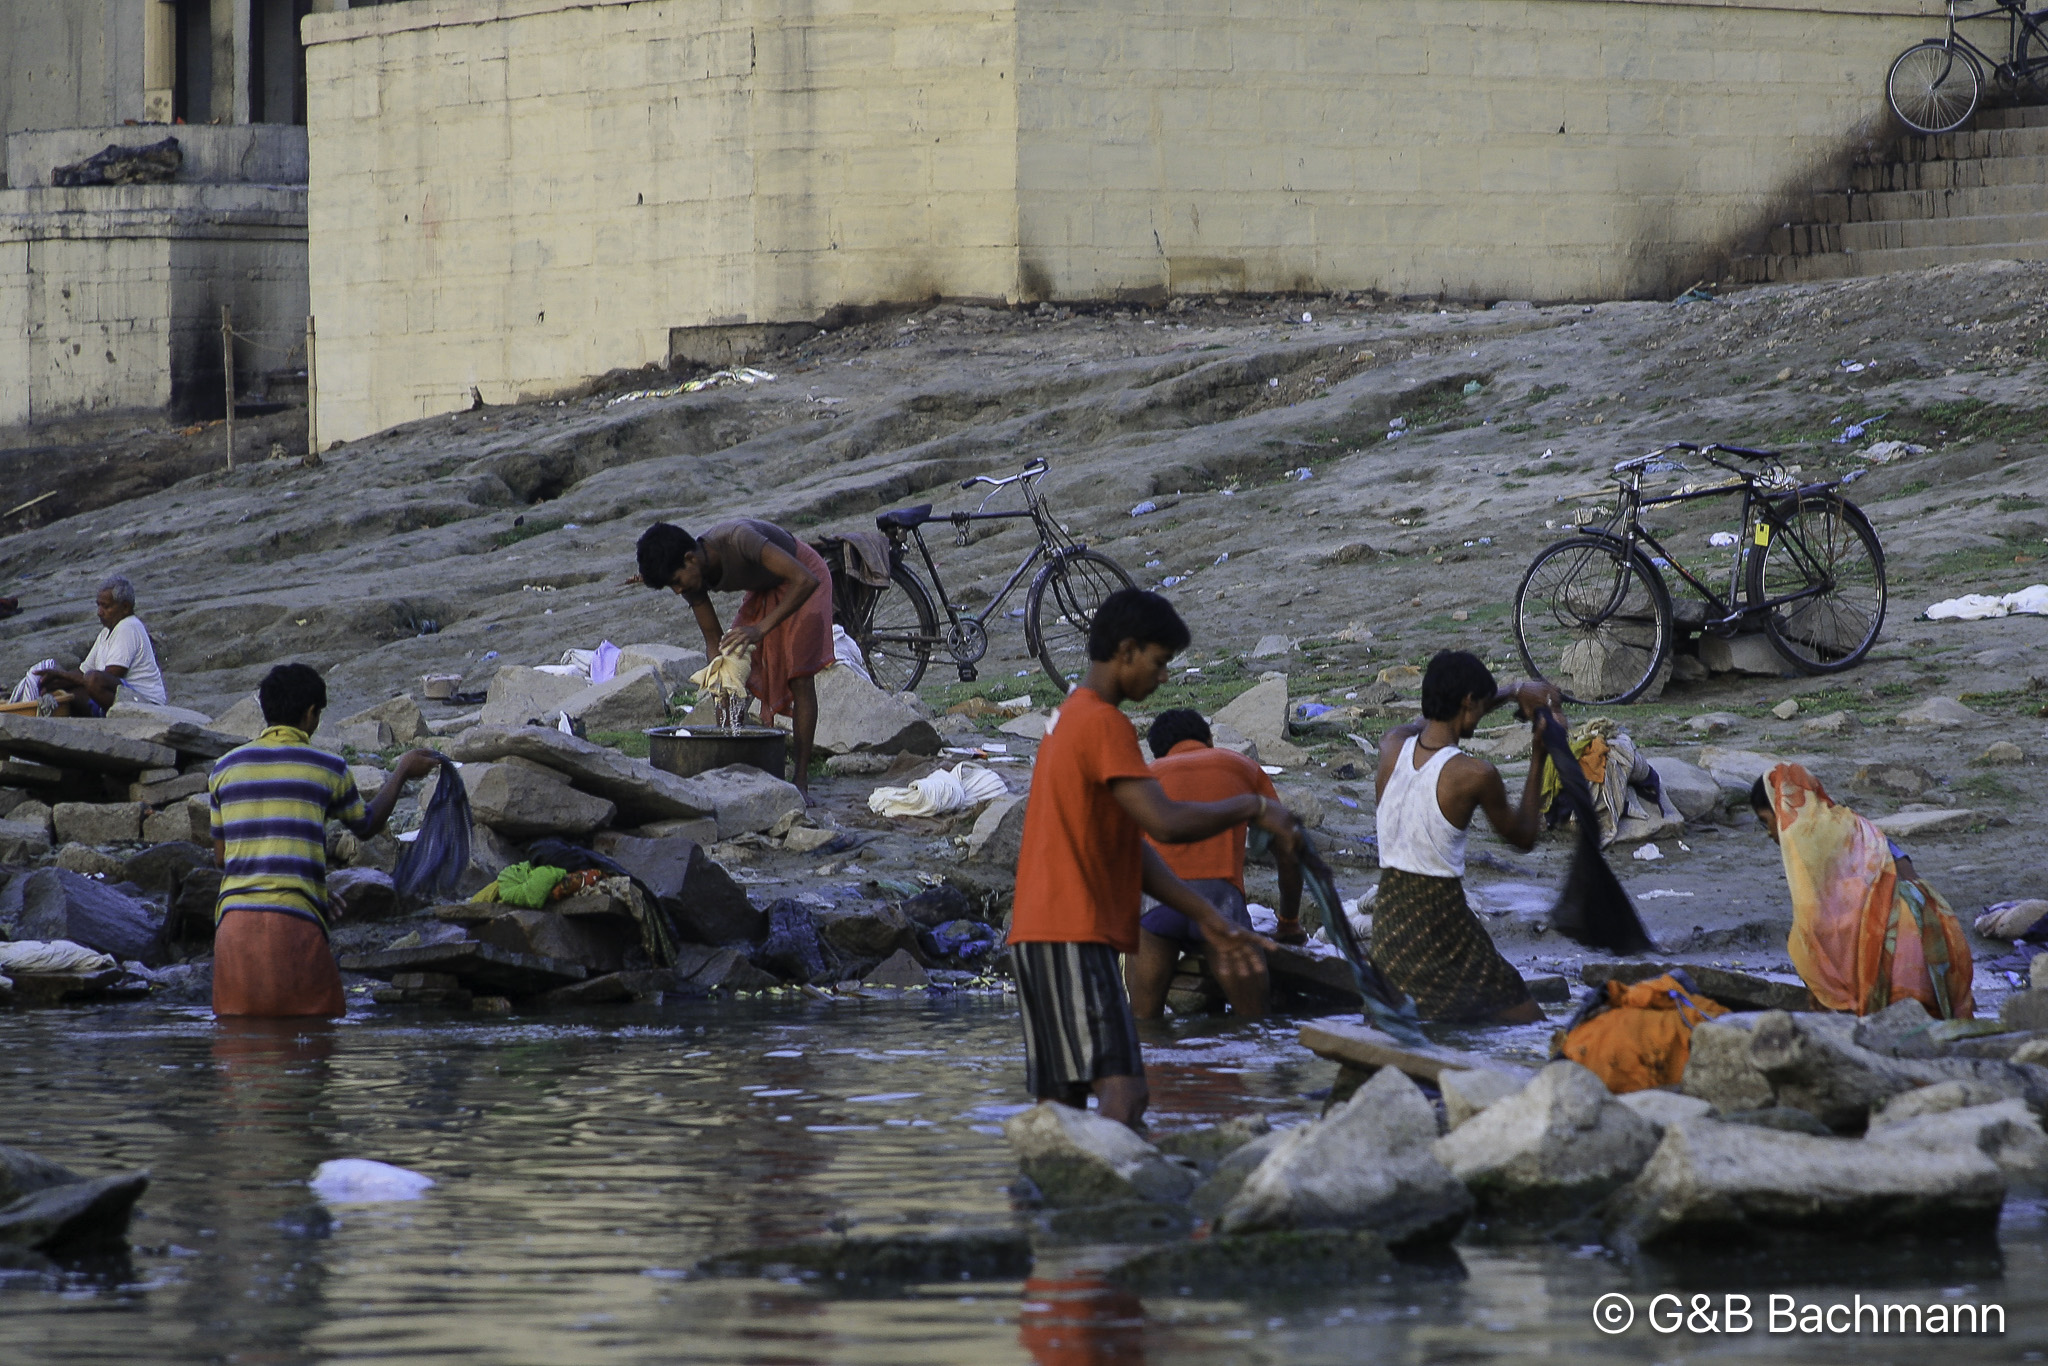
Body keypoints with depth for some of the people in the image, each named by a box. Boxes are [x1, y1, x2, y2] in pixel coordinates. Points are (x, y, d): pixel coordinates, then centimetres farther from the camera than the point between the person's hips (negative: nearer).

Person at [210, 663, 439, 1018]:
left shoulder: (226, 768, 13)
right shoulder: (326, 768, 4)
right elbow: (367, 825, 23)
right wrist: (403, 772, 37)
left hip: (234, 916, 4)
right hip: (293, 919, -3)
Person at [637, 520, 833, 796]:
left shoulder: (738, 538, -40)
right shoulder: (692, 578, -18)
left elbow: (806, 580, -44)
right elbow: (713, 638, -7)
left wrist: (761, 629, -48)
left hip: (801, 583, -7)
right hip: (762, 591, 7)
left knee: (799, 677, -16)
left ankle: (802, 780, -15)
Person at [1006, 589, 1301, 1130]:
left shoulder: (1070, 718, 20)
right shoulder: (1104, 725, -12)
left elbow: (1129, 847, 19)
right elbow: (1166, 822, -22)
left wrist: (1207, 918, 15)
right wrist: (1254, 808, -7)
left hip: (1040, 939, 10)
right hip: (1074, 941, -10)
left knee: (1064, 1103, 7)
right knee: (1123, 1094, -21)